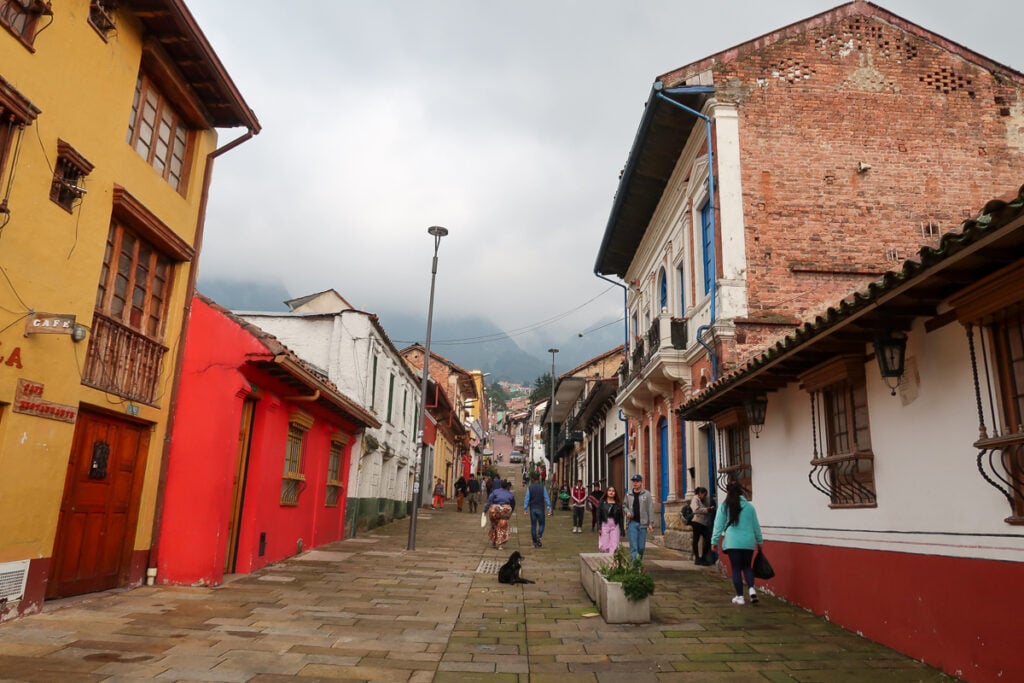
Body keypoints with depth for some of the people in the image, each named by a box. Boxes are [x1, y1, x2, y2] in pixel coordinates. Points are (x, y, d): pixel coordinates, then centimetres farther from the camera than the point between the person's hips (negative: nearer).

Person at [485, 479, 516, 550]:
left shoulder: (495, 491, 8)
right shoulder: (510, 494, 14)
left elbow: (489, 501, -1)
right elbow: (513, 506, 17)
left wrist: (485, 510, -1)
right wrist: (510, 513, 30)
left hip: (495, 510, 0)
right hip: (505, 510, 0)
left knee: (494, 526, 18)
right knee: (503, 527, 9)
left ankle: (493, 543, 27)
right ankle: (500, 544, 4)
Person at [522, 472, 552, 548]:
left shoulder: (530, 488, -2)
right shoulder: (542, 487, -3)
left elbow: (526, 499, -3)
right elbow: (547, 498, -5)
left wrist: (525, 509, 1)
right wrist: (549, 508, -1)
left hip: (532, 508, 1)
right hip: (540, 508, -1)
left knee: (533, 525, 8)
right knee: (541, 524, 11)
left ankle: (535, 542, 10)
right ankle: (539, 536, -15)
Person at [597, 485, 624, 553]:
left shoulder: (618, 504, 7)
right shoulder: (602, 503, 3)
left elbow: (621, 517, 8)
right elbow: (598, 515, 1)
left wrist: (622, 530, 6)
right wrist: (599, 528, -7)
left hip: (615, 525, 1)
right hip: (605, 525, -1)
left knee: (614, 546, -5)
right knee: (604, 546, 0)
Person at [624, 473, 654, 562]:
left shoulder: (646, 494, 1)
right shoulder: (628, 494, 9)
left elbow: (650, 509, -1)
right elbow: (625, 506, 19)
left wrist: (651, 523, -6)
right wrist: (627, 512, -4)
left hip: (642, 523, -1)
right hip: (632, 522, 1)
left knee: (641, 546, 6)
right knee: (633, 546, -5)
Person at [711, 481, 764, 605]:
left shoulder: (724, 506, 0)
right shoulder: (749, 506, 4)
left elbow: (719, 525, 0)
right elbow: (756, 526, 10)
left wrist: (714, 541, 6)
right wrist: (759, 541, 21)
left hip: (732, 542, -2)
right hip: (748, 542, 2)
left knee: (736, 568, 7)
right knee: (747, 566, 18)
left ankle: (739, 596, 8)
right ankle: (752, 589, -1)